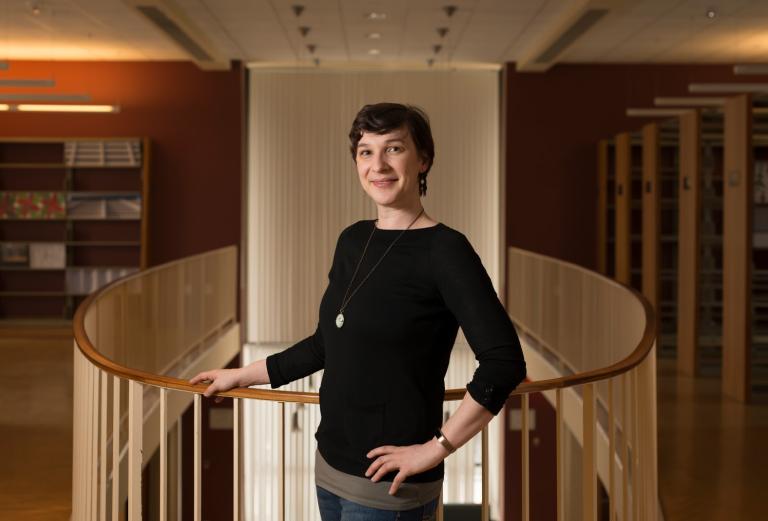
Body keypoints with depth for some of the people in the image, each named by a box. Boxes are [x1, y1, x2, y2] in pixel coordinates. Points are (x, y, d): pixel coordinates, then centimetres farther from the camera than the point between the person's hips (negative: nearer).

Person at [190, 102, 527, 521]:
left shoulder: (443, 249, -15)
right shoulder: (353, 240, 7)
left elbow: (504, 362, -21)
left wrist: (436, 448, -19)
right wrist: (243, 375, 23)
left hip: (387, 486, -7)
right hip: (330, 468, 7)